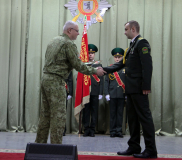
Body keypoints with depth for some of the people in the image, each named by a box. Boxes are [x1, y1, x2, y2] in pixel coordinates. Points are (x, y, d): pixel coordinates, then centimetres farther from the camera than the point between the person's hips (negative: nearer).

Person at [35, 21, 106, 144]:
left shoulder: (54, 41, 18)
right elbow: (78, 65, -11)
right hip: (56, 81, -9)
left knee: (46, 113, 14)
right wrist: (95, 71, -2)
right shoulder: (69, 44, -9)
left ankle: (40, 143, 20)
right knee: (58, 115, -5)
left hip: (45, 78, 9)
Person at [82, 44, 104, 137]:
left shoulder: (99, 65, 11)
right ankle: (86, 129, 7)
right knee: (86, 111, 2)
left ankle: (92, 130, 7)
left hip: (95, 92, 0)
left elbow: (101, 80, 5)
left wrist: (100, 93, -2)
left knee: (94, 111, 2)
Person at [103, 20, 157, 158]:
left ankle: (151, 150, 0)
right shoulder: (133, 45, 19)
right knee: (132, 117, 13)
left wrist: (146, 86, -23)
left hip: (138, 88, -10)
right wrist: (104, 69, 15)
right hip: (131, 89, 10)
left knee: (144, 116, -6)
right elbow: (121, 64, 20)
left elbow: (147, 65, -18)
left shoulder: (142, 43, -10)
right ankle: (134, 147, 21)